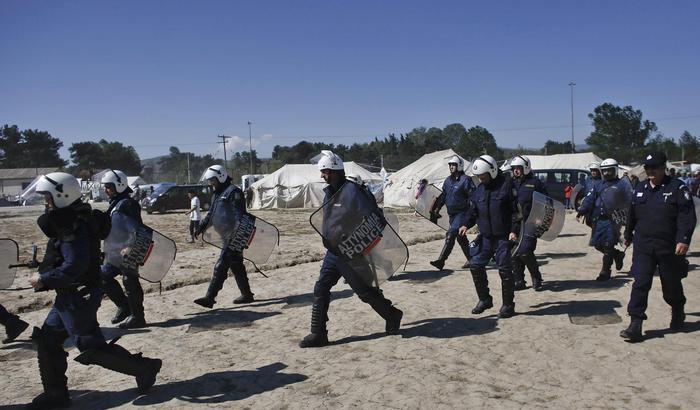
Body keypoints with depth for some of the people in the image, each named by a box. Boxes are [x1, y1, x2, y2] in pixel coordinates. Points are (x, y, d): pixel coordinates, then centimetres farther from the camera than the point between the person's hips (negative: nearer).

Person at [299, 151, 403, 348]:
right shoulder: (330, 192, 10)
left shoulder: (352, 190, -18)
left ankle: (392, 316, 27)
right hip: (333, 251, 9)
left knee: (364, 290, 3)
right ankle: (318, 334, 13)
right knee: (321, 289, 5)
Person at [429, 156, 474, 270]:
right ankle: (471, 259, 26)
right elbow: (443, 196, 20)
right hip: (451, 214, 8)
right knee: (461, 238, 13)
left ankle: (441, 261, -15)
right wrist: (437, 208, 13)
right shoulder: (448, 180, 13)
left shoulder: (465, 180, -10)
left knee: (450, 236, -15)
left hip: (462, 213, -8)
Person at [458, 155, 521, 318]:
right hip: (485, 237, 6)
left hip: (503, 237, -6)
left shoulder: (506, 185, -8)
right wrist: (467, 224, -2)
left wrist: (514, 230, -16)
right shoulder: (479, 189, 9)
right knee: (475, 265, 1)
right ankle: (484, 299, 17)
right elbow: (474, 211, 14)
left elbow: (516, 210, -8)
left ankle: (508, 305, 14)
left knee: (504, 270, -1)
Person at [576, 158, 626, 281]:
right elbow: (589, 199, 6)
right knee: (597, 244, 7)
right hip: (598, 219, 5)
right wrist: (582, 211, -8)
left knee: (608, 246, -5)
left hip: (612, 219, -5)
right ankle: (618, 255, 34)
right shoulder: (598, 185, 14)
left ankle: (605, 271, 7)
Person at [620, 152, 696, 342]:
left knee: (671, 285, 14)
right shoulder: (640, 189, 10)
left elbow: (687, 216, -12)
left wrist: (684, 240, -22)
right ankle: (635, 325, -5)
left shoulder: (677, 188, -6)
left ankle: (678, 313, 43)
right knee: (640, 284, -5)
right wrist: (628, 235, 28)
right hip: (643, 246, 3)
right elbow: (632, 214, 20)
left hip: (669, 248, -3)